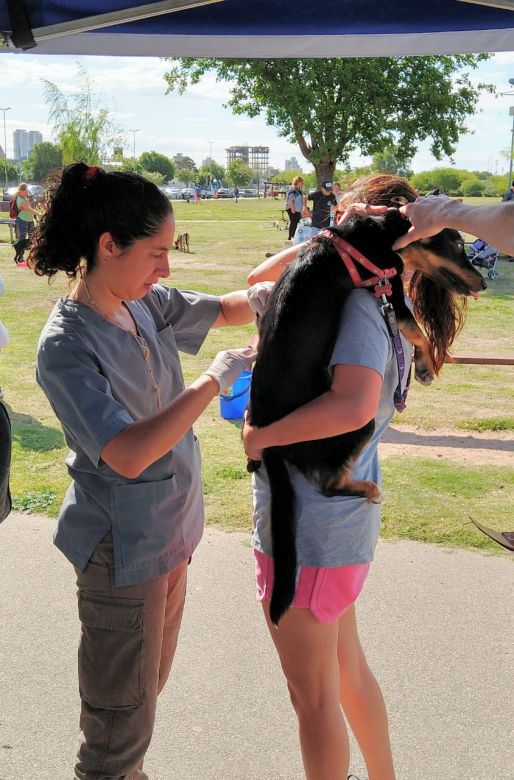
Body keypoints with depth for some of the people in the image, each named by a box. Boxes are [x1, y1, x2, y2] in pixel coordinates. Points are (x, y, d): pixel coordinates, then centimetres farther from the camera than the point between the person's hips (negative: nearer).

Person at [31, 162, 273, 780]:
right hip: (123, 548, -8)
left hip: (171, 530, 8)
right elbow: (128, 455, -32)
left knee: (149, 681, 25)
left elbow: (223, 310, 13)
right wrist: (214, 381, -29)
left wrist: (263, 296, -9)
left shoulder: (147, 305, -2)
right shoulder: (65, 346, -24)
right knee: (122, 711, 8)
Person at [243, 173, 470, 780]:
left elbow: (354, 406, -38)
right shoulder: (387, 302, 7)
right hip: (341, 518, 9)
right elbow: (262, 278, 12)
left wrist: (262, 435, -25)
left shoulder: (361, 306, -20)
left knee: (314, 695, 10)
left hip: (309, 530, -9)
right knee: (346, 668, 27)